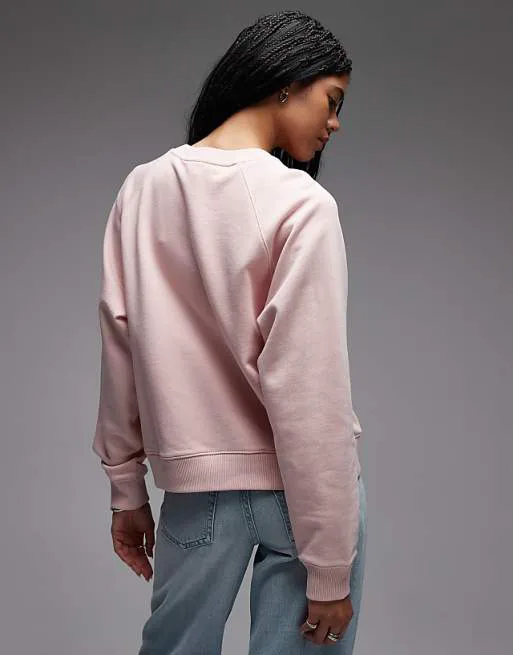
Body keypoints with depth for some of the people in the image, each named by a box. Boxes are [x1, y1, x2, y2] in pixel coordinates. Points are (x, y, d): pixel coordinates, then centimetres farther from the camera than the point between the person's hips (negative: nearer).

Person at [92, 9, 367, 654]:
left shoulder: (143, 189, 0)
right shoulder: (300, 204, -15)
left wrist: (125, 486, 12)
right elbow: (307, 391, -18)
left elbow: (120, 351, 3)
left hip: (196, 482, 5)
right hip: (301, 485, -5)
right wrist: (329, 569, -12)